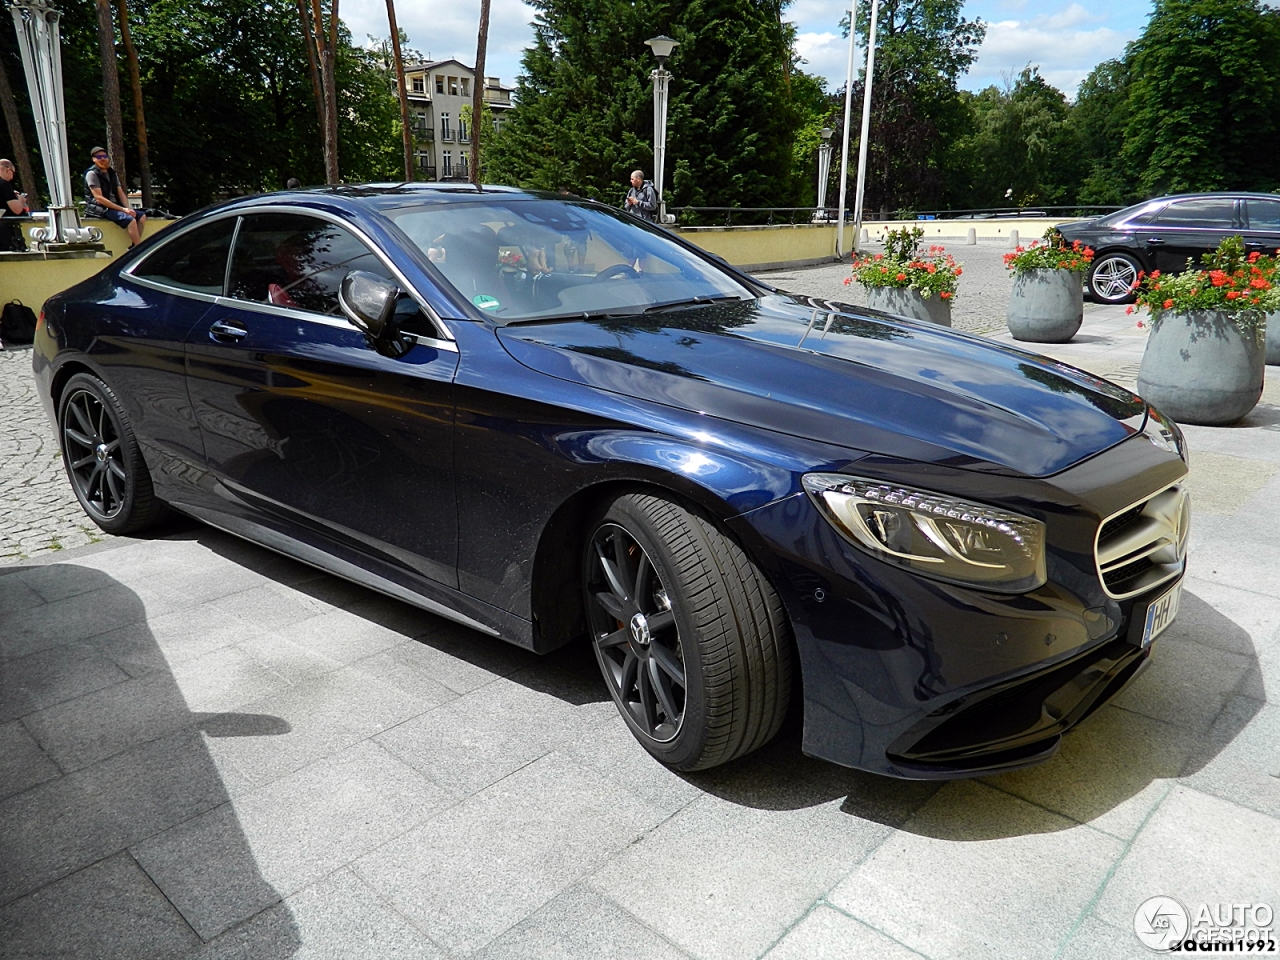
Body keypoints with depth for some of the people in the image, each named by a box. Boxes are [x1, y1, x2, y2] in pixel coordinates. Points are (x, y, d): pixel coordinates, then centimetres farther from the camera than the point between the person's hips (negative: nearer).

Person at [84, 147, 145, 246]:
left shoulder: (112, 173, 16)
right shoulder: (92, 174, -8)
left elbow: (120, 193, 12)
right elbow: (99, 198, -16)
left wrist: (128, 208, -8)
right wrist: (122, 209, -21)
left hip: (114, 206, 8)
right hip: (100, 209, -8)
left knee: (142, 216, -2)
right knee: (130, 219, -28)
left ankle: (133, 247, -12)